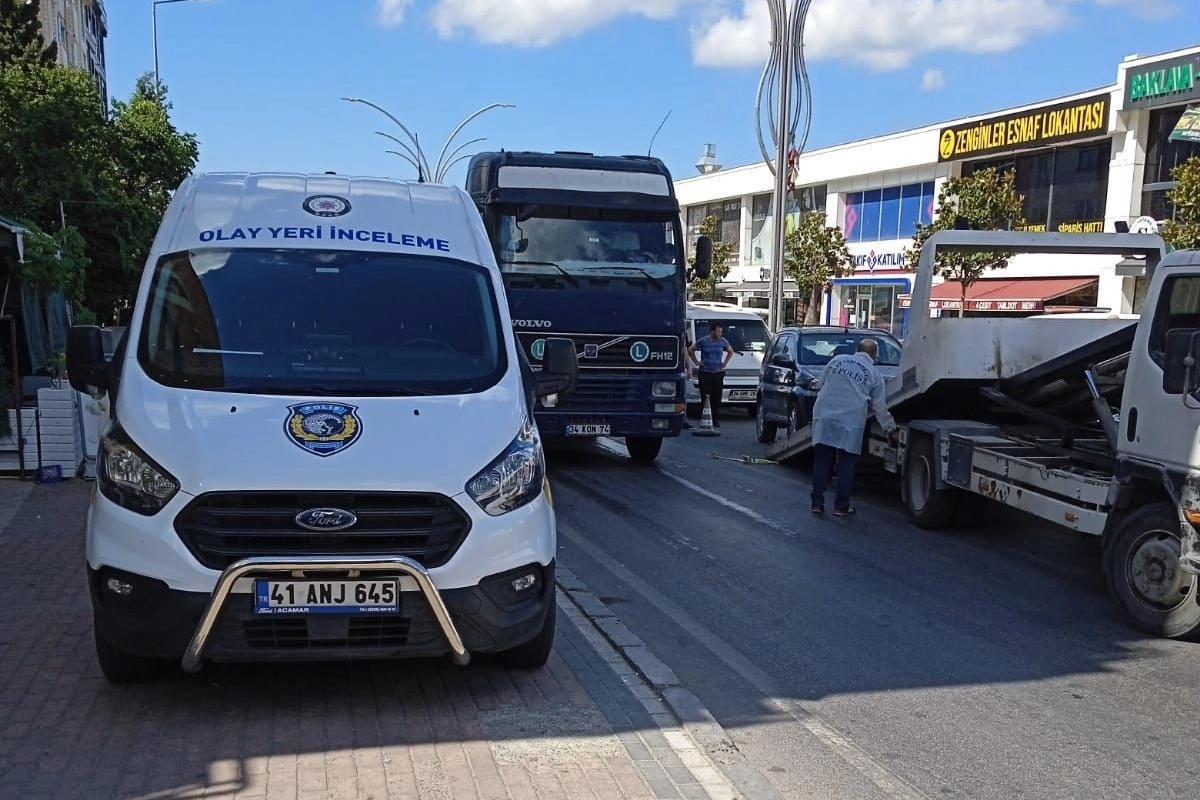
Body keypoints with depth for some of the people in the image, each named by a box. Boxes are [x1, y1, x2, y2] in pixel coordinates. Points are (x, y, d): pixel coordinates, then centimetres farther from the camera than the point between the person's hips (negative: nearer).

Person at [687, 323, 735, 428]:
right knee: (705, 398, -4)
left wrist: (725, 362, 11)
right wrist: (696, 362, 4)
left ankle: (716, 420, 8)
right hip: (705, 373, -2)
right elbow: (690, 350, 10)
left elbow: (730, 351, 23)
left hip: (718, 373, 2)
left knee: (717, 399, 2)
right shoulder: (702, 341, -2)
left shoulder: (722, 341, 6)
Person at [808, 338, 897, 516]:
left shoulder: (837, 360, 12)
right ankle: (841, 506, 8)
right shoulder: (874, 374, 7)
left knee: (822, 462, 7)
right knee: (846, 465, 6)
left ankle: (817, 503, 8)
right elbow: (879, 407, 8)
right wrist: (890, 428, 20)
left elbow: (820, 386, 19)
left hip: (824, 418, 2)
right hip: (850, 423, -2)